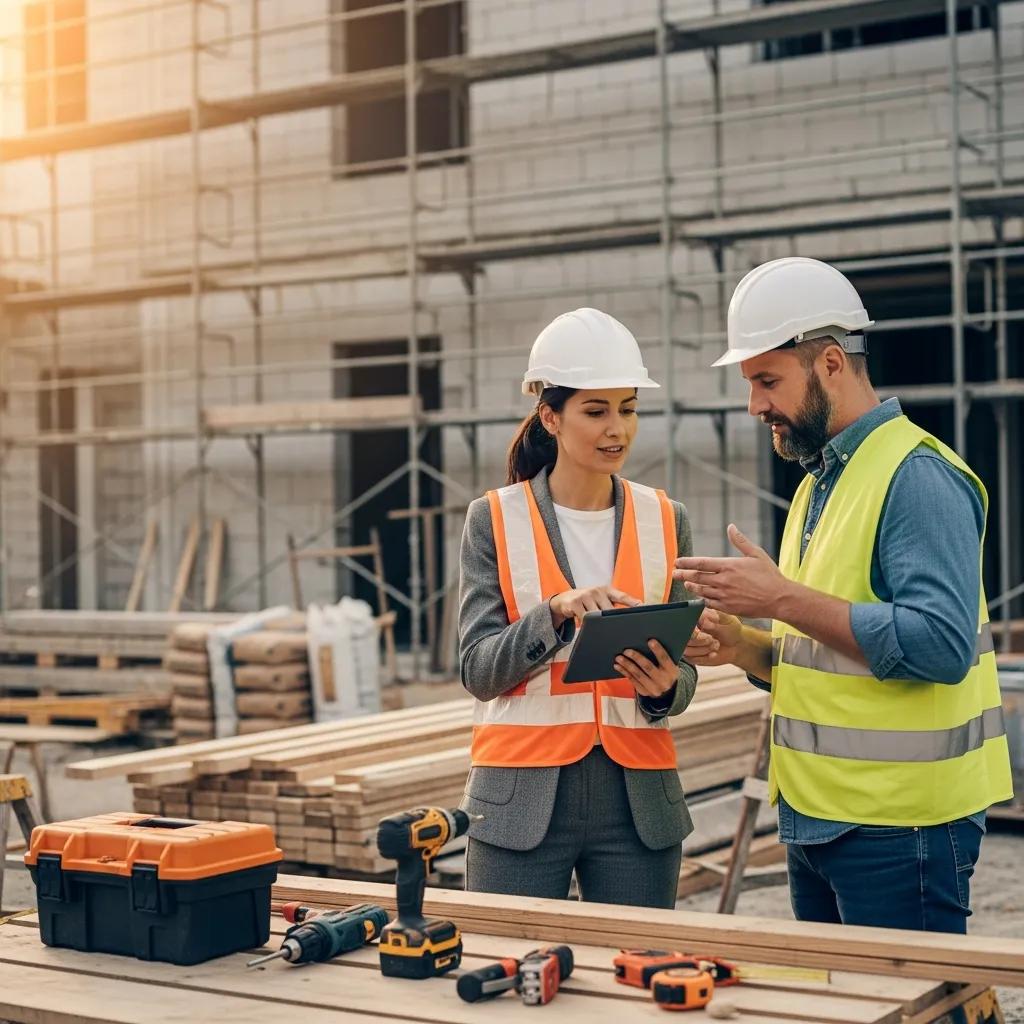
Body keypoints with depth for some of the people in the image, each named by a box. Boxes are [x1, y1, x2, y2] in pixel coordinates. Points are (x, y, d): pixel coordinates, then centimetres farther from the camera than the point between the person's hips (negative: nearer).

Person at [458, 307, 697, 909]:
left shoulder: (665, 521, 8)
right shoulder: (495, 521, 1)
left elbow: (683, 673, 9)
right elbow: (478, 670, -6)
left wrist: (664, 689, -13)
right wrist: (556, 612, -21)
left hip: (638, 798, 2)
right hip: (523, 799, -2)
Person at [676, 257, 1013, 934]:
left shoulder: (919, 475, -14)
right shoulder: (819, 484, 16)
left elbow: (940, 644, -25)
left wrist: (783, 599, -23)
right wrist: (742, 647, 2)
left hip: (897, 826, -9)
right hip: (815, 820, 9)